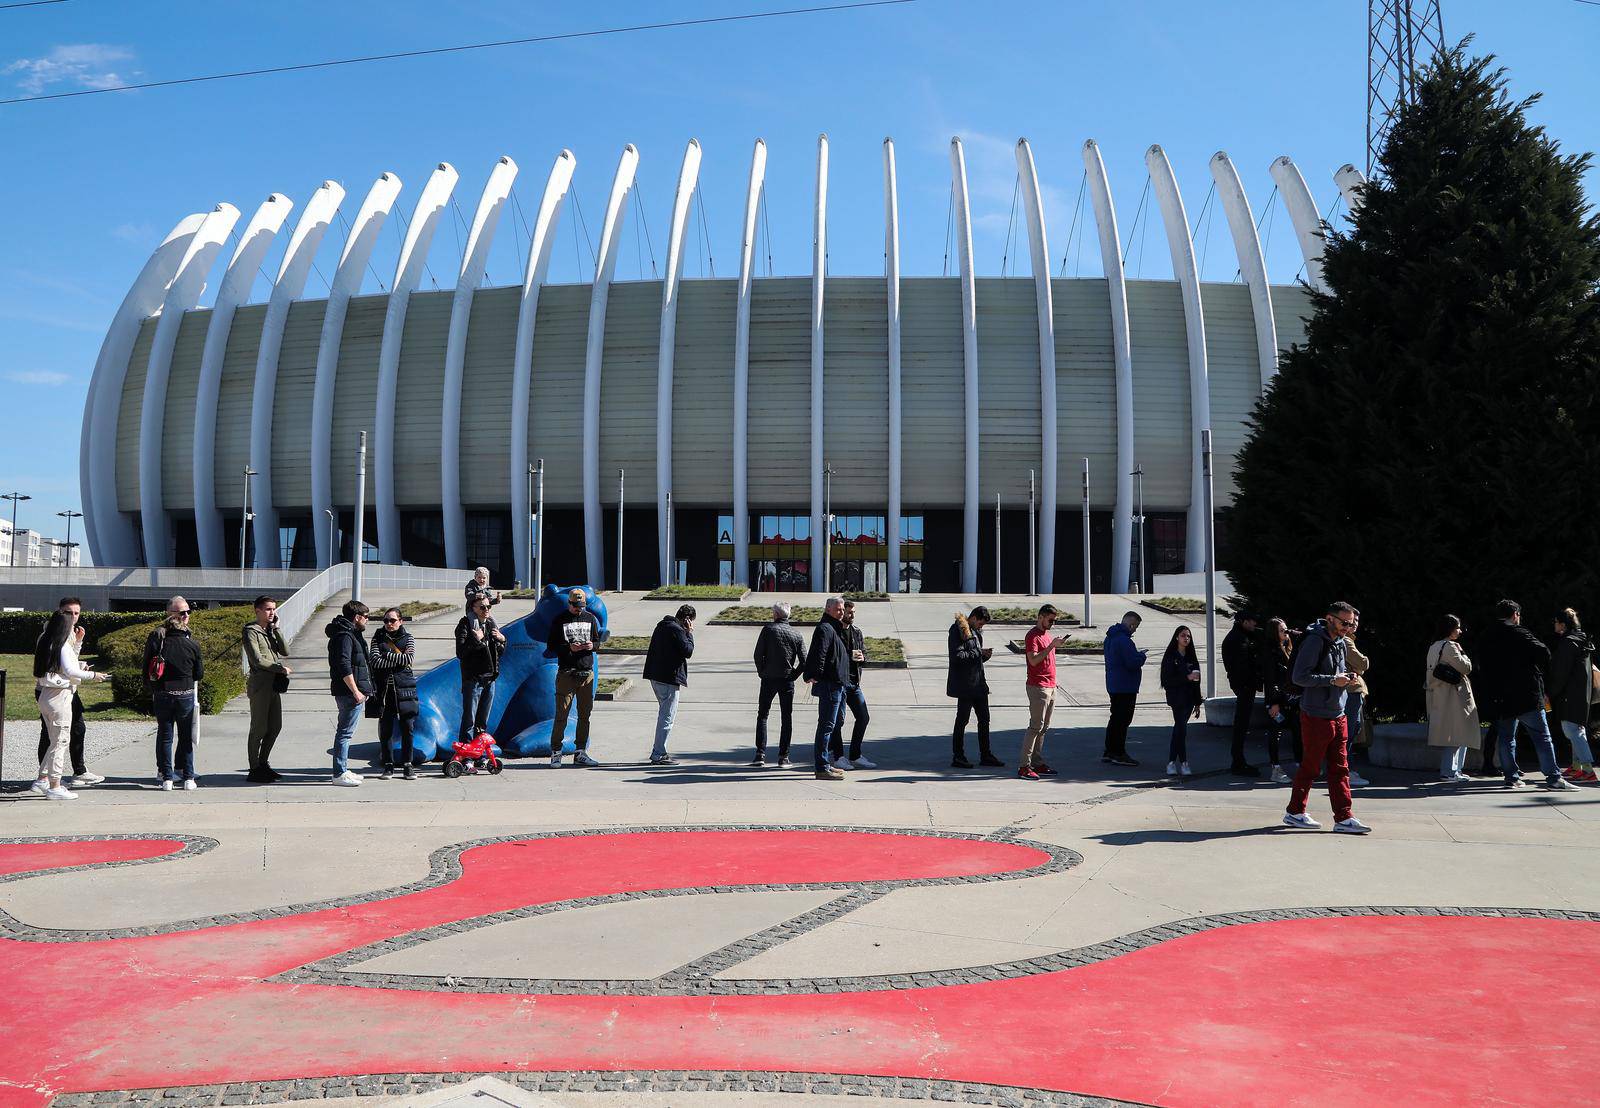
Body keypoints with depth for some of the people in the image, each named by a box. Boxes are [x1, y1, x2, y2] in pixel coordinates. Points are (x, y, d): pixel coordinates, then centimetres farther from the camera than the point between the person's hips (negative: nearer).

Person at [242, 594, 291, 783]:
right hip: (260, 684, -8)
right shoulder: (251, 631, -6)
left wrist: (276, 628, -1)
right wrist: (281, 668, -11)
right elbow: (257, 660, -15)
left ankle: (263, 764, 24)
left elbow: (285, 652, 3)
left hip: (274, 685, 8)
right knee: (259, 729, -3)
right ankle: (255, 770, 4)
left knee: (275, 726, 12)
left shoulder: (272, 630, 15)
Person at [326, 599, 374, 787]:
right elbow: (344, 667, -23)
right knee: (345, 732, -8)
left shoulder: (350, 633, 18)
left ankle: (343, 770, 24)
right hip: (349, 692, -11)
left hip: (351, 692, 11)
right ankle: (339, 774, -6)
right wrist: (356, 691, -22)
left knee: (344, 732, 16)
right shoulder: (344, 636, -15)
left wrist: (362, 690, 22)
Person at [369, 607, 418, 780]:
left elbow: (410, 658, -9)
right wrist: (398, 659, -11)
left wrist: (387, 655, -6)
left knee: (407, 728, -1)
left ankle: (407, 766, 6)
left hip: (404, 689, 0)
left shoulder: (407, 638, 9)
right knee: (386, 729, 1)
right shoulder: (378, 638, 10)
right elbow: (374, 661, -6)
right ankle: (388, 766, 10)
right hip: (384, 689, 1)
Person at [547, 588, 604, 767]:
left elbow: (598, 640, 19)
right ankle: (555, 752, 2)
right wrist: (569, 648, -16)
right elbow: (550, 646, 0)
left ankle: (581, 753, 12)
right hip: (566, 673, -4)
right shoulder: (560, 620, 1)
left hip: (587, 673, 4)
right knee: (561, 714, -5)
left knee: (585, 714, 5)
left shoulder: (590, 618, 13)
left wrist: (592, 645, -4)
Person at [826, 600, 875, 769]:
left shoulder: (857, 632, 14)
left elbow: (864, 652, 17)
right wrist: (850, 656, -21)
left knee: (863, 717, 8)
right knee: (838, 719, -3)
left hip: (854, 682, 7)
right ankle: (837, 756, 10)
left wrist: (861, 657, -7)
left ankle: (855, 756, 18)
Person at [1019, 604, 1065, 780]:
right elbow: (1033, 659, -21)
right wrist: (1052, 646, -22)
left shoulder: (1047, 635, 20)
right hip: (1038, 686, -9)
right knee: (1036, 727, -11)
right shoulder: (1032, 635, -9)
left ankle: (1037, 763, 14)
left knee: (1043, 727, 9)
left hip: (1050, 686, 9)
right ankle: (1023, 766, -9)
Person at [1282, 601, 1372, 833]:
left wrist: (1346, 678, 3)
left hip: (1338, 715, 8)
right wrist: (1333, 680, -22)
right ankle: (1294, 812, 16)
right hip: (1316, 716, -8)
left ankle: (1344, 818, 8)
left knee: (1340, 768, 6)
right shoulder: (1314, 640, -14)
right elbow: (1299, 676, -20)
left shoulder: (1340, 642, 13)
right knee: (1310, 767, 2)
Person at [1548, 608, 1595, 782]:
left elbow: (1561, 674, -18)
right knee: (1578, 730, 17)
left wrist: (1550, 693, -10)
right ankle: (1576, 767, 26)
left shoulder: (1567, 643, -15)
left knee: (1571, 729, -12)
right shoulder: (1582, 641, 15)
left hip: (1569, 694, -10)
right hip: (1582, 694, 10)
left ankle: (1588, 769, -18)